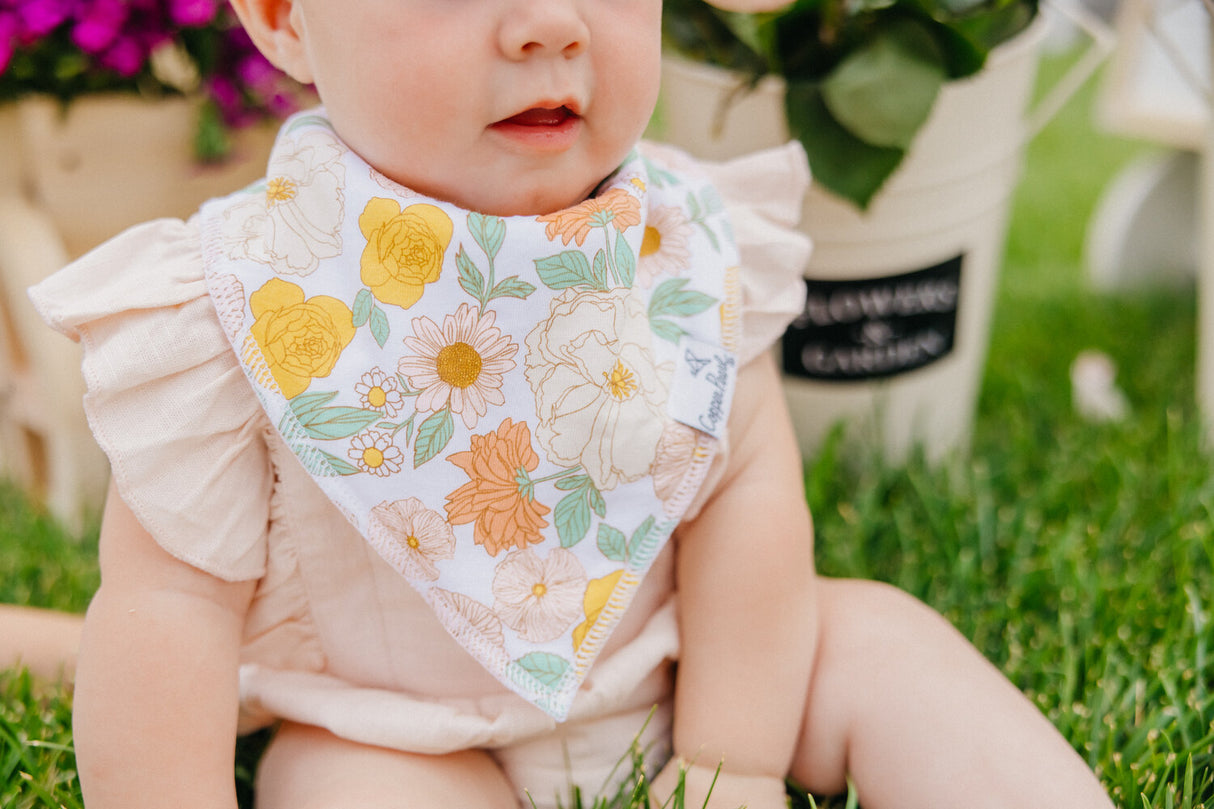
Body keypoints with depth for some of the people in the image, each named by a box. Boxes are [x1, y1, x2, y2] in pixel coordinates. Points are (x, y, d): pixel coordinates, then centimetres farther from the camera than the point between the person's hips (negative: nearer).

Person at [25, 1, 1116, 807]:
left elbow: (748, 488, -8)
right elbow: (171, 600, -16)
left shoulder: (687, 241, -11)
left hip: (676, 683, 3)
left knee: (879, 638, -8)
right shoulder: (240, 299, -20)